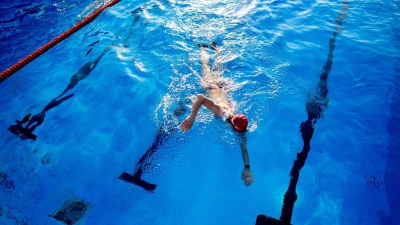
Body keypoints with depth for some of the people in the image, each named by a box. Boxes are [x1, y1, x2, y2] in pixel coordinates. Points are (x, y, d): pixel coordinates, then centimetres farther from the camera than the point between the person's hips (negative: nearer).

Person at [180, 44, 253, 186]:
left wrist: (247, 168, -35)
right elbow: (199, 97, -50)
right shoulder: (219, 111, -45)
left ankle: (214, 48, 56)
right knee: (206, 67, 27)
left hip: (222, 86, 3)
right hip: (212, 86, -3)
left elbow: (243, 146, -28)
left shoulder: (239, 123, -32)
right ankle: (203, 48, 52)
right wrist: (191, 118, -57)